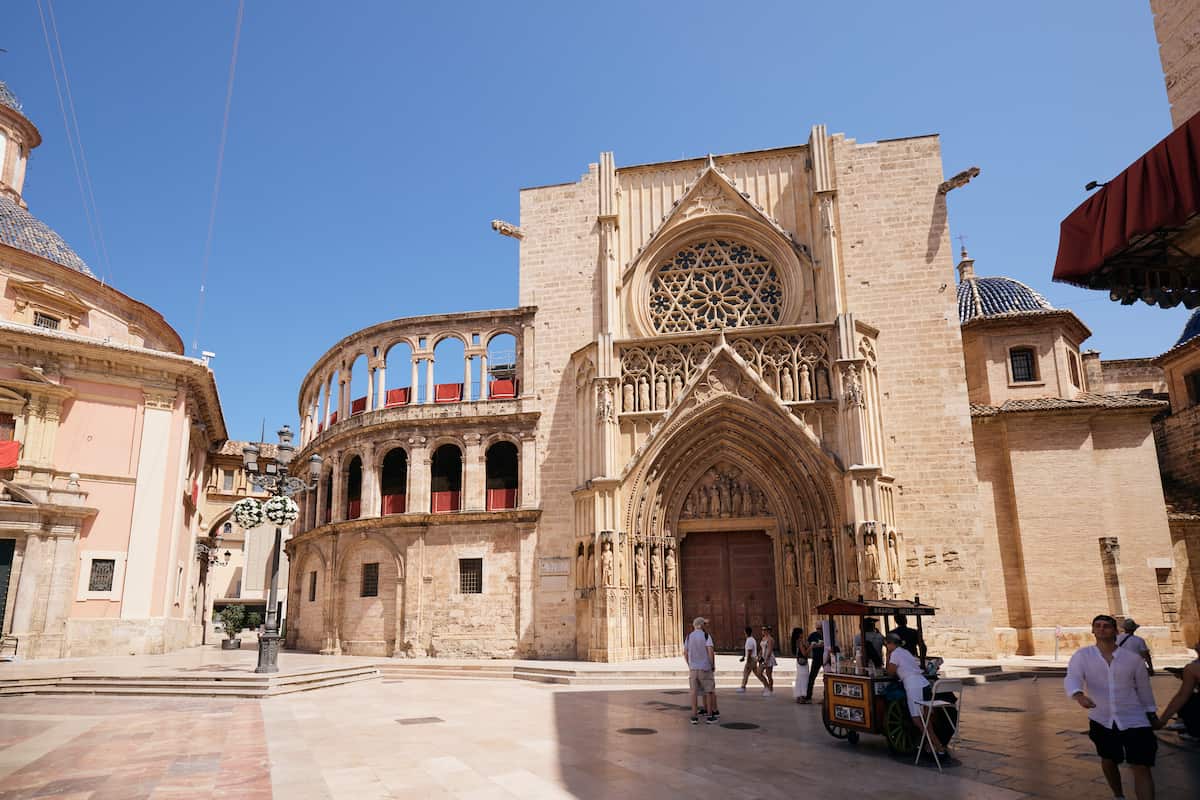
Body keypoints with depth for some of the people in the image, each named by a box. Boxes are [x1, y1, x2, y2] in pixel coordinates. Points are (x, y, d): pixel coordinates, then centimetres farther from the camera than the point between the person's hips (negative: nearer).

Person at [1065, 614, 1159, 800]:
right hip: (1101, 721, 1)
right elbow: (1072, 679, -24)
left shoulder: (1132, 658, -5)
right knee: (1108, 761, 19)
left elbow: (1143, 687, 9)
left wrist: (1151, 712, 19)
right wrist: (1079, 695, -45)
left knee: (1141, 768, -8)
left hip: (1134, 720, -1)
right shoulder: (1082, 655, -9)